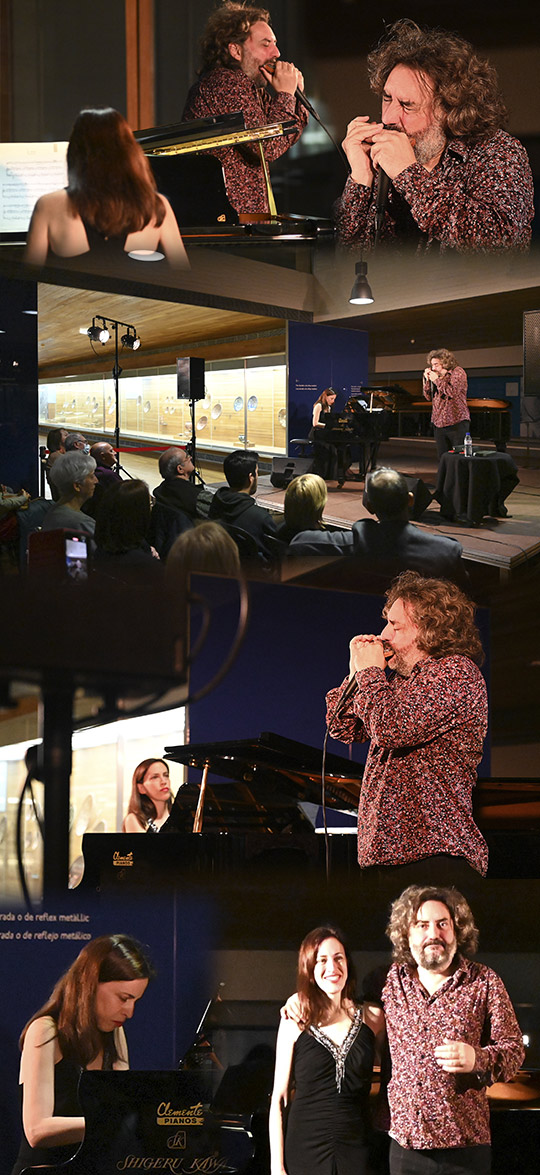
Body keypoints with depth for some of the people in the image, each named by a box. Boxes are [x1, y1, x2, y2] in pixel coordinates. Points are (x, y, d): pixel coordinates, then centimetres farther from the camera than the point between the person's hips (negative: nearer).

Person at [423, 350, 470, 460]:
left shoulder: (457, 372, -5)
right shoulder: (436, 375, 15)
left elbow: (453, 392, -19)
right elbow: (428, 397, 15)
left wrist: (437, 380, -15)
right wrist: (427, 380, 2)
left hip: (456, 422, -7)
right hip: (439, 424, 7)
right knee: (442, 458, 5)